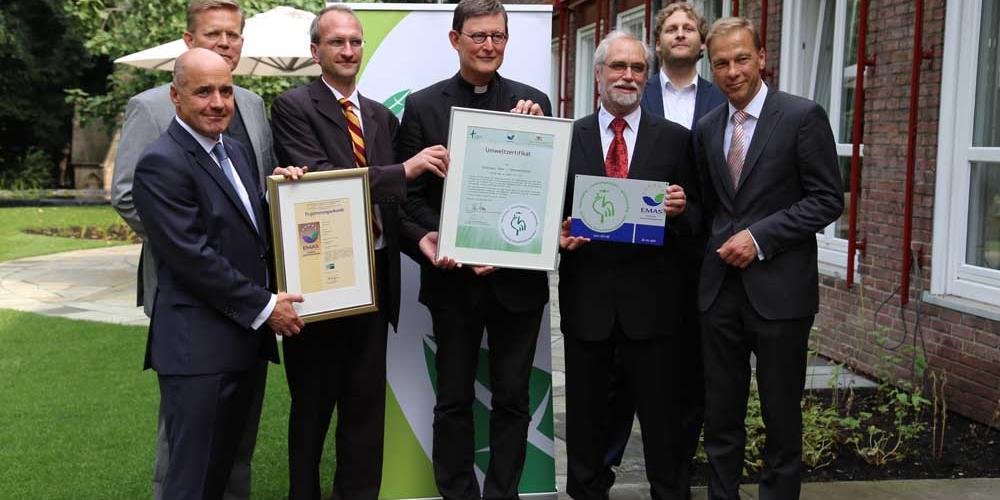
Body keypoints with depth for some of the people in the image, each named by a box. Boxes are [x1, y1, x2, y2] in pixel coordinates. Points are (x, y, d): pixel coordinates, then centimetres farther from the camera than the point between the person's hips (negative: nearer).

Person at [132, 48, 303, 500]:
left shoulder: (234, 150, 14)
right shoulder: (161, 164, -14)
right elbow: (192, 257, -19)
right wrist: (263, 307, -14)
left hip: (245, 341, 8)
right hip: (198, 348, -8)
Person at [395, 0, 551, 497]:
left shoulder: (532, 102, 4)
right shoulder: (422, 106, 2)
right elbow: (408, 191, 0)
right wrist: (425, 238, -17)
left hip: (518, 275, 1)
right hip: (453, 275, -1)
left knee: (512, 399, 10)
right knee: (454, 400, 11)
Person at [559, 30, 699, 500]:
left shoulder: (675, 139, 4)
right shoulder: (567, 137, 5)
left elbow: (696, 217, 5)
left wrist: (681, 209, -16)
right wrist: (559, 233, -13)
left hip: (650, 296, -1)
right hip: (585, 293, 1)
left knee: (660, 408, 7)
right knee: (585, 407, 12)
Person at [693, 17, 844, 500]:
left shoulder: (803, 116, -6)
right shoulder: (707, 128, 10)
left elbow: (827, 200, -9)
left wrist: (760, 237, -15)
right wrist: (717, 247, 5)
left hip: (779, 287, -4)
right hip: (720, 287, 4)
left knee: (781, 413, 8)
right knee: (720, 411, 11)